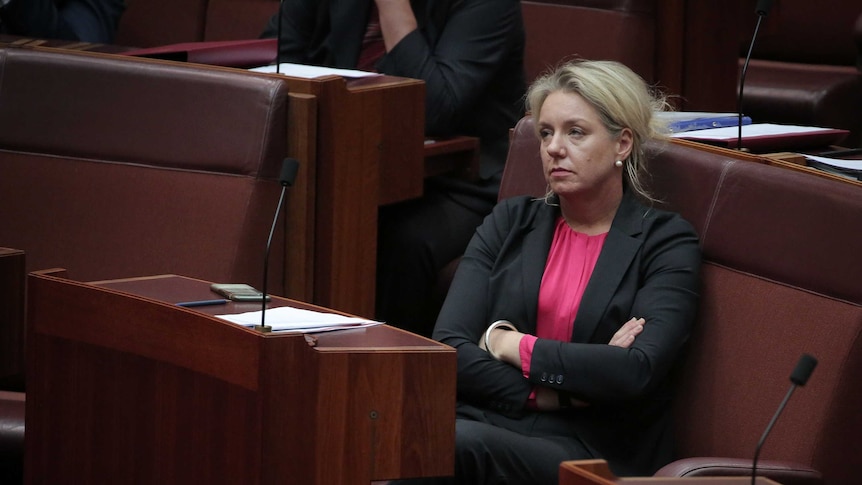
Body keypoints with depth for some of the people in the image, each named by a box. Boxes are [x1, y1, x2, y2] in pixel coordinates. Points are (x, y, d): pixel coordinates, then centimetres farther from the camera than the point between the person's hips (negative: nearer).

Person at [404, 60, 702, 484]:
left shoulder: (666, 243, 5)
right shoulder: (510, 223, 18)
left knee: (458, 442, -36)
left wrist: (509, 344, -3)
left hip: (586, 449, -3)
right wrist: (550, 395, -9)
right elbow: (449, 346, 6)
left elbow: (638, 370, -11)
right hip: (484, 422, 3)